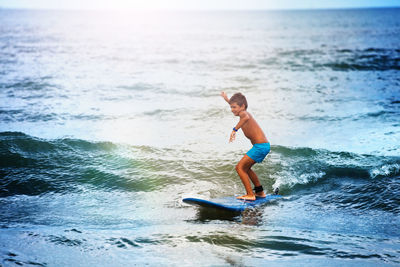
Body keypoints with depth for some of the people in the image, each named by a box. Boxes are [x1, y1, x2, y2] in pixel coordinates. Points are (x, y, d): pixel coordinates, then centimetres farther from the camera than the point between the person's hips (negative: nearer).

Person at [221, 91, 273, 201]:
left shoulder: (243, 113, -12)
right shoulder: (244, 112, 15)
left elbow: (246, 118, -40)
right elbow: (237, 106, 42)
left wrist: (235, 129, -46)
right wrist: (227, 100, 49)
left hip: (260, 146, -10)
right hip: (264, 146, 10)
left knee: (240, 167, -10)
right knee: (245, 168, 25)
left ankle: (250, 195, -14)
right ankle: (260, 192, 33)